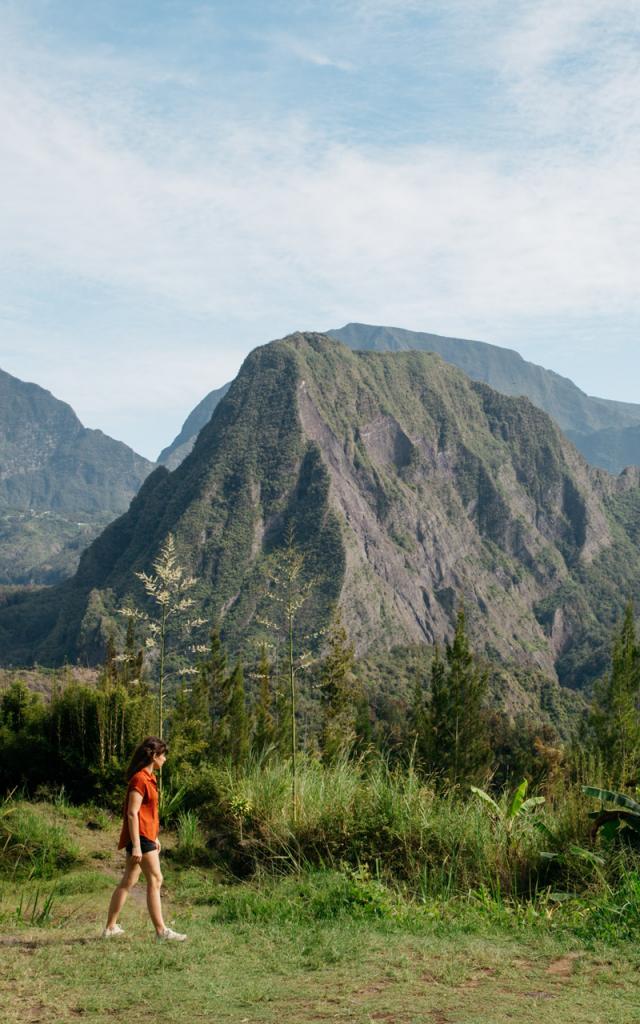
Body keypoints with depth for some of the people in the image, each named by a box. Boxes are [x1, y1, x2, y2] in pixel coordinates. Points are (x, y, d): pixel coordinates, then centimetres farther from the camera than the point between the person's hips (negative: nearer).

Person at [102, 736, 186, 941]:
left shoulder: (148, 777, 14)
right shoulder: (140, 779, -16)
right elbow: (132, 813, -20)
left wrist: (154, 838, 23)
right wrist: (136, 845, -22)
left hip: (145, 836, 10)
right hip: (140, 837, -10)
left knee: (128, 882, 12)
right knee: (155, 880, -6)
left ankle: (111, 927, 17)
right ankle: (161, 930, -2)